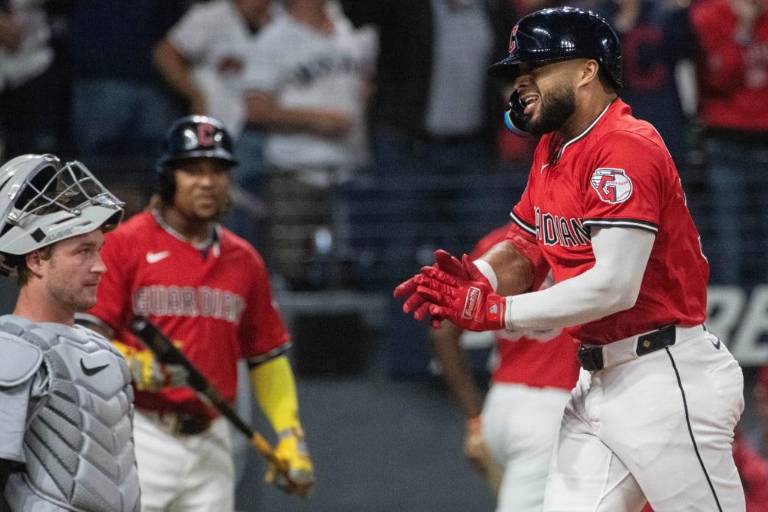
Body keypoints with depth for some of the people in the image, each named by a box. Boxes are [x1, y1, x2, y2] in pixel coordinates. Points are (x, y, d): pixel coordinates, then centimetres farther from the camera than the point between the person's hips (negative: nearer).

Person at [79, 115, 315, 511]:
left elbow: (268, 355, 18)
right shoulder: (124, 244, -4)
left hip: (210, 443, 6)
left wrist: (290, 435, 9)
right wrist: (137, 367, -27)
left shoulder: (244, 261, 15)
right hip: (141, 437, -6)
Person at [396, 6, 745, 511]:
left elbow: (614, 288, -24)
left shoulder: (626, 147, -17)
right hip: (597, 383, 10)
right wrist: (477, 279, -3)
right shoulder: (552, 150, 14)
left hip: (666, 376, -10)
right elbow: (524, 248, 21)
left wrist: (495, 311, -19)